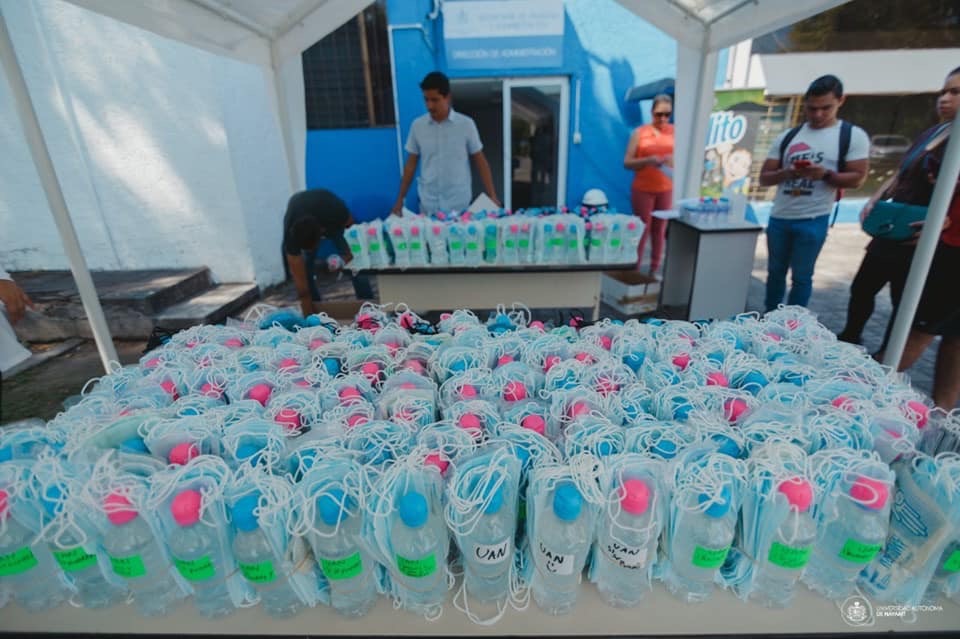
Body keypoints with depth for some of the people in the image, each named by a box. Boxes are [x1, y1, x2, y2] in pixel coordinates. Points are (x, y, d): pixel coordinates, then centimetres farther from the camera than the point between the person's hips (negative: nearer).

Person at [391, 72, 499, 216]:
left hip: (459, 204, -1)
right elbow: (411, 164, 8)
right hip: (428, 204, 2)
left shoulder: (466, 124, -4)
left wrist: (492, 196, -4)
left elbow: (480, 161, 1)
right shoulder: (417, 126, 1)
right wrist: (400, 199, 6)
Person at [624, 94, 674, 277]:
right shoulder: (639, 132, -1)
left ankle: (654, 270, 18)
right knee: (643, 229, 1)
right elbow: (627, 163, -4)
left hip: (666, 189, 2)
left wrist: (675, 160, -14)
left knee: (660, 229, 7)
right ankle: (635, 270, 11)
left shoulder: (675, 132, 4)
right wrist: (648, 160, -20)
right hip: (643, 189, -2)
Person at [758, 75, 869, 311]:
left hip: (813, 221, -3)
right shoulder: (787, 137, 8)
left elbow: (857, 178, -3)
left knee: (801, 277, 4)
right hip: (779, 218, 4)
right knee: (775, 272, 13)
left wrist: (825, 175, -20)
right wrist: (787, 172, -14)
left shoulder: (853, 136, 0)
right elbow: (764, 177, 6)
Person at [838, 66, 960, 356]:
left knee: (903, 301, 7)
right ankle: (848, 338, 34)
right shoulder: (930, 134, 12)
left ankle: (885, 360, 23)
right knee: (861, 288, 15)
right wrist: (873, 202, 3)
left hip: (921, 242, -7)